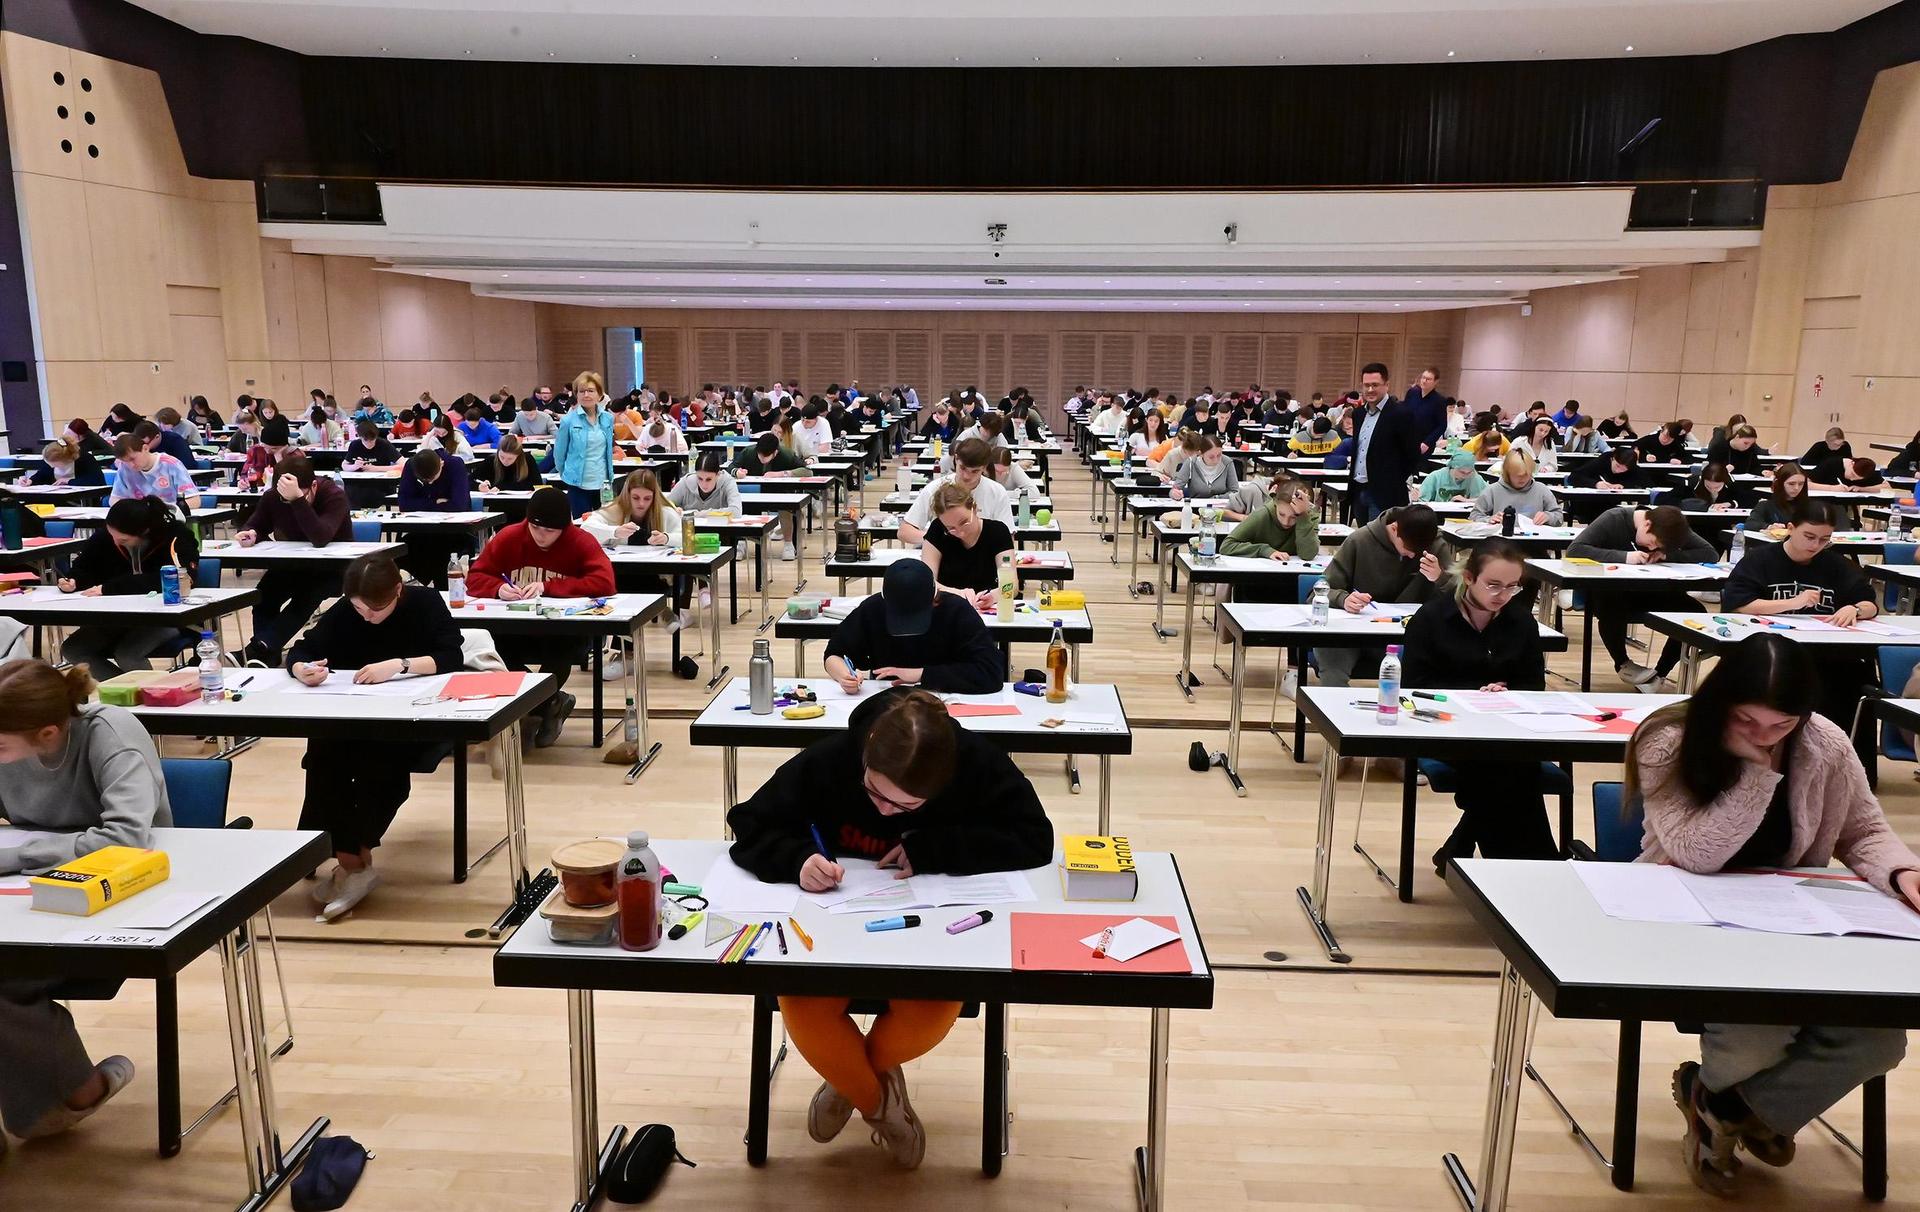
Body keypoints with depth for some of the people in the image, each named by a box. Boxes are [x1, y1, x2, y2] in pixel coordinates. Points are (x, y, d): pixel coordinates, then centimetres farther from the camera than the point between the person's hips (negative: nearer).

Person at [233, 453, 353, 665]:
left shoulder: (334, 495, -23)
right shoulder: (272, 497, -8)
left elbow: (320, 538, -37)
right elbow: (256, 525, 7)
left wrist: (297, 498, -46)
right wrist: (250, 533, -19)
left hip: (332, 567, -5)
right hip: (292, 563, 5)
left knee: (306, 595, -33)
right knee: (263, 593, -24)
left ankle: (258, 649, -35)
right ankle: (268, 655, -17)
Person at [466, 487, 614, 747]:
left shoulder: (582, 542, -11)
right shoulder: (508, 537, -3)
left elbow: (604, 582, -25)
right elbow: (475, 577, 1)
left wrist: (547, 587, -27)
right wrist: (498, 588, -23)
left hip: (566, 633, -3)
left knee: (560, 649, -37)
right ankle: (552, 702, -6)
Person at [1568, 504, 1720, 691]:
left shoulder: (1671, 527, -5)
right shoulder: (1614, 520, -18)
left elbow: (1711, 554, -9)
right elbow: (1574, 550, -30)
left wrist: (1667, 555, -23)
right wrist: (1624, 556, -36)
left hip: (1646, 594, 5)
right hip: (1609, 592, -5)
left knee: (1693, 611, -20)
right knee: (1612, 606, -40)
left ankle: (1658, 675, -6)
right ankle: (1623, 665, -11)